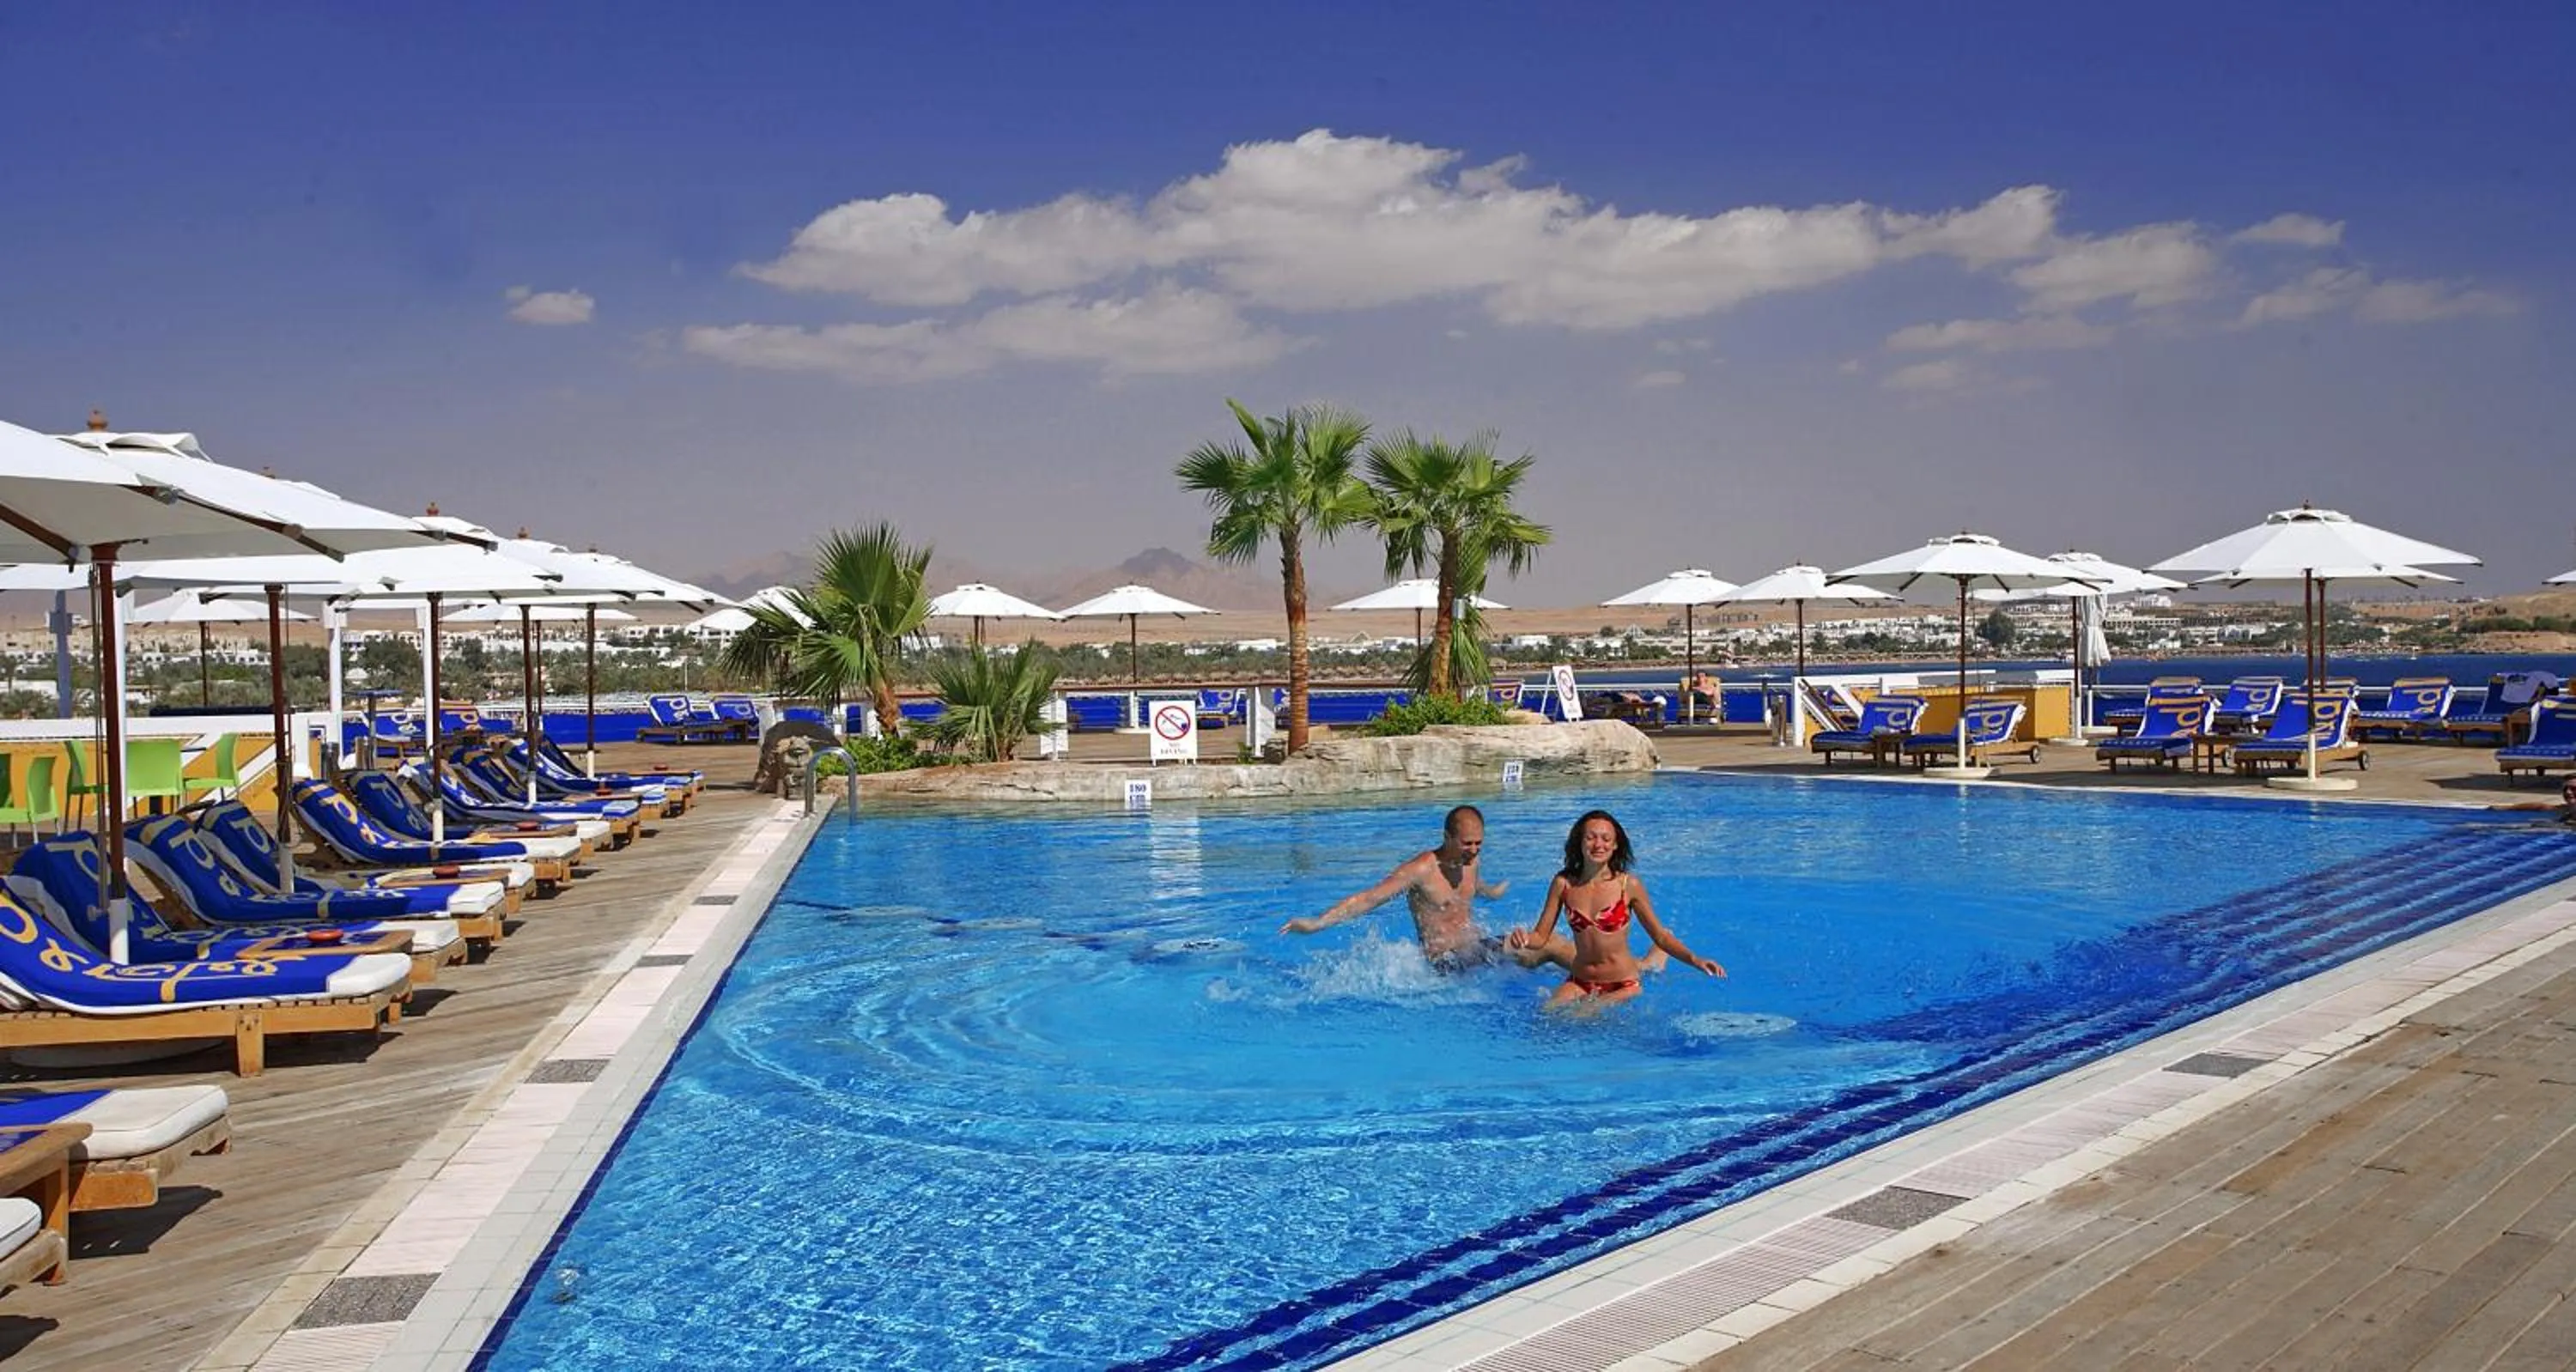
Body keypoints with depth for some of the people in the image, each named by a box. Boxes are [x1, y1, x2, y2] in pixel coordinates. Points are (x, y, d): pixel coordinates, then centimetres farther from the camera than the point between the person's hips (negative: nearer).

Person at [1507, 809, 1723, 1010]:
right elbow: (1540, 937, -1)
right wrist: (1523, 939, -24)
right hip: (1579, 983, 2)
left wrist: (1694, 959, -17)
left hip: (1622, 986, -2)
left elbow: (1660, 936, -1)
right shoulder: (1563, 884, -4)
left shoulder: (1629, 885, -9)